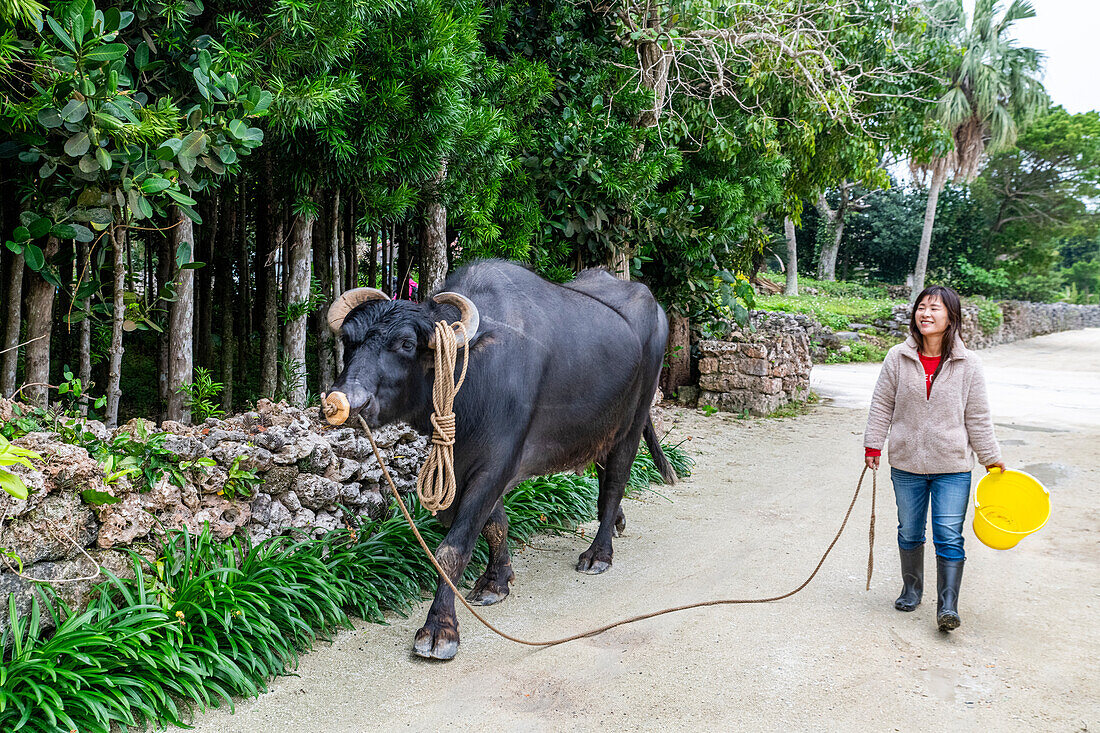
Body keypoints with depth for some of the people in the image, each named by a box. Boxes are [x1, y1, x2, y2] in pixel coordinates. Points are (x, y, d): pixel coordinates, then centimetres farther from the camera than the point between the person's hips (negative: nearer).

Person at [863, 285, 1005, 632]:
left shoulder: (967, 364, -4)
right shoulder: (898, 358, -3)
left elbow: (978, 416, 2)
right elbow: (882, 405, 4)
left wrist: (991, 457, 6)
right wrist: (873, 445, 2)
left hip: (952, 466, -2)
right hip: (907, 463, 2)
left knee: (949, 536, -5)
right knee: (909, 533, 15)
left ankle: (948, 606, 2)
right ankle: (911, 590, 34)